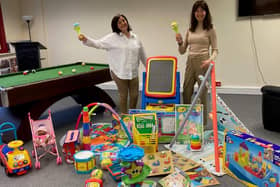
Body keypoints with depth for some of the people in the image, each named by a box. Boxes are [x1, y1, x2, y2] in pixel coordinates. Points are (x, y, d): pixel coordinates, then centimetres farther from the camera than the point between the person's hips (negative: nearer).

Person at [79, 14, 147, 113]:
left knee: (135, 95, 11)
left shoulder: (135, 38, 9)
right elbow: (98, 44, -12)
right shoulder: (112, 37, -5)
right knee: (123, 95, 7)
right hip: (119, 73, -4)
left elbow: (142, 55, 16)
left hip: (133, 73, 4)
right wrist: (86, 40, -29)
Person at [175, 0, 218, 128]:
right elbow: (182, 51, 11)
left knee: (202, 93, 2)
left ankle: (202, 122, 16)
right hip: (190, 62, 5)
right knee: (186, 93, 8)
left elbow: (215, 50, -2)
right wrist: (180, 42, -9)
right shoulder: (190, 29, 11)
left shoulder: (210, 29, -2)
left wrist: (210, 60, -21)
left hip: (203, 63, -5)